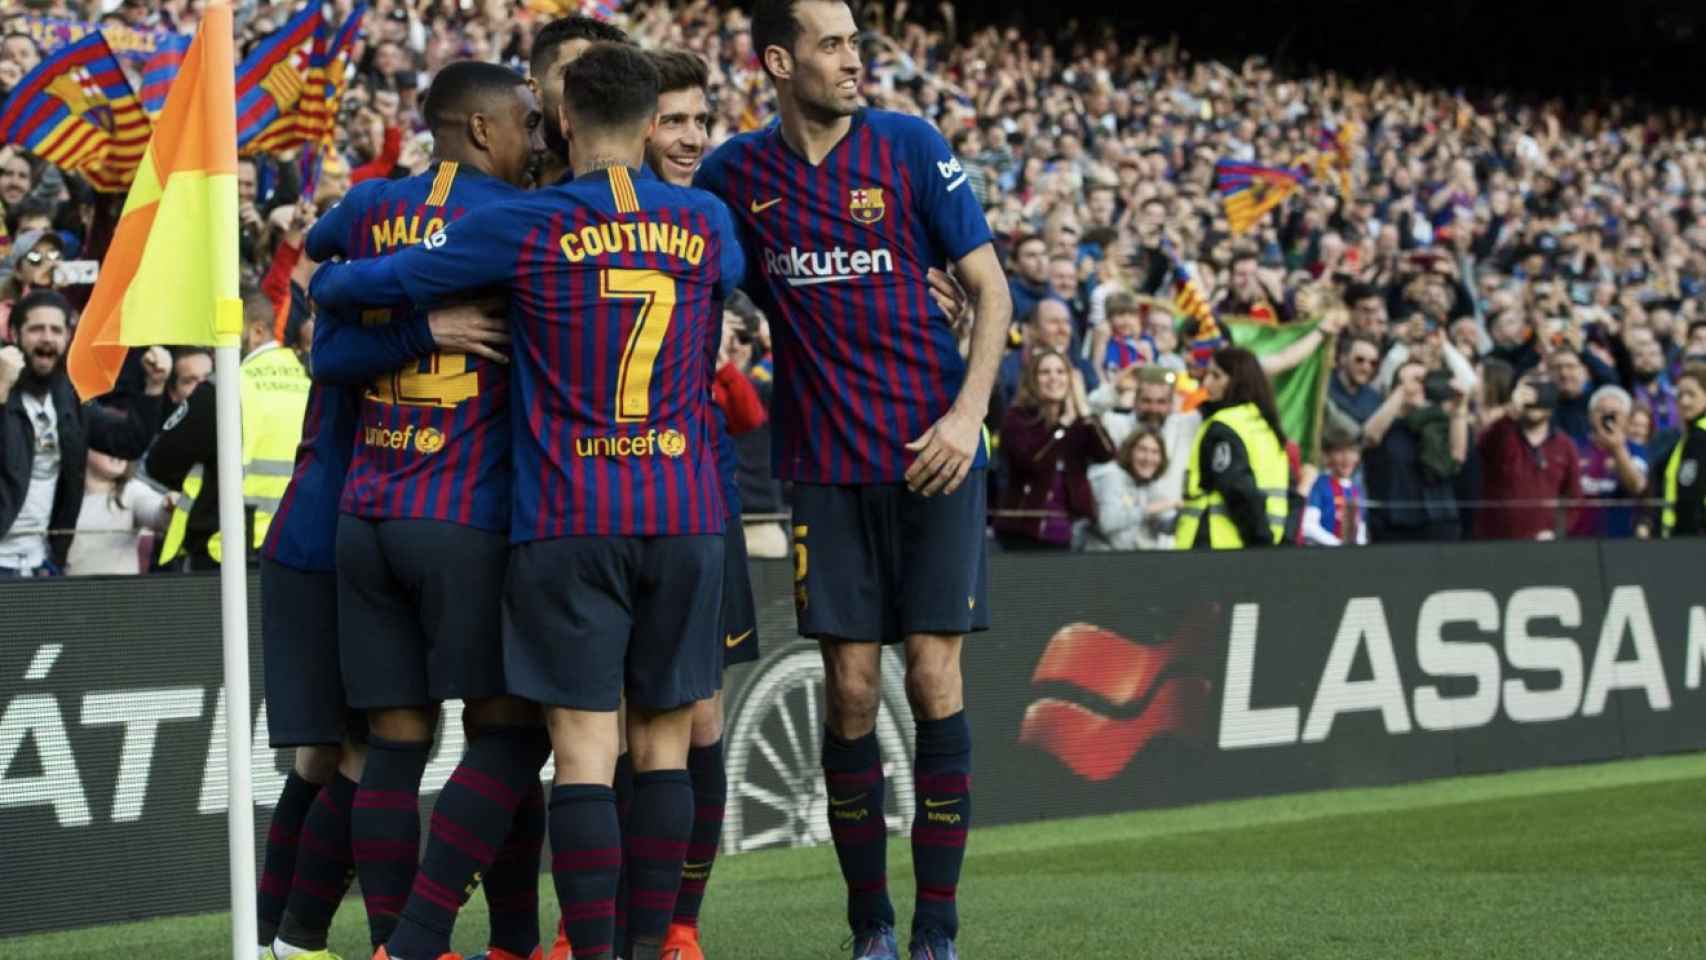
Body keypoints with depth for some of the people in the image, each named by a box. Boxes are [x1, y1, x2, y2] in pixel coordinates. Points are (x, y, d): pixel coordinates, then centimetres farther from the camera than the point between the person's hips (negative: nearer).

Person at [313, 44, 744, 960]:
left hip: (567, 519, -3)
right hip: (685, 514, 3)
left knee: (583, 744, -4)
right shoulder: (706, 222, 6)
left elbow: (387, 280, 1)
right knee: (664, 739, 8)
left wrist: (321, 279, 23)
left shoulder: (525, 225, -4)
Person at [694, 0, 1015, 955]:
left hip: (933, 457, -1)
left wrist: (967, 413, -9)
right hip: (827, 467, 1)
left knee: (935, 680, -4)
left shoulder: (910, 145, -1)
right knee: (851, 690, -1)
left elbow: (991, 286, 1)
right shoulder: (735, 172, 4)